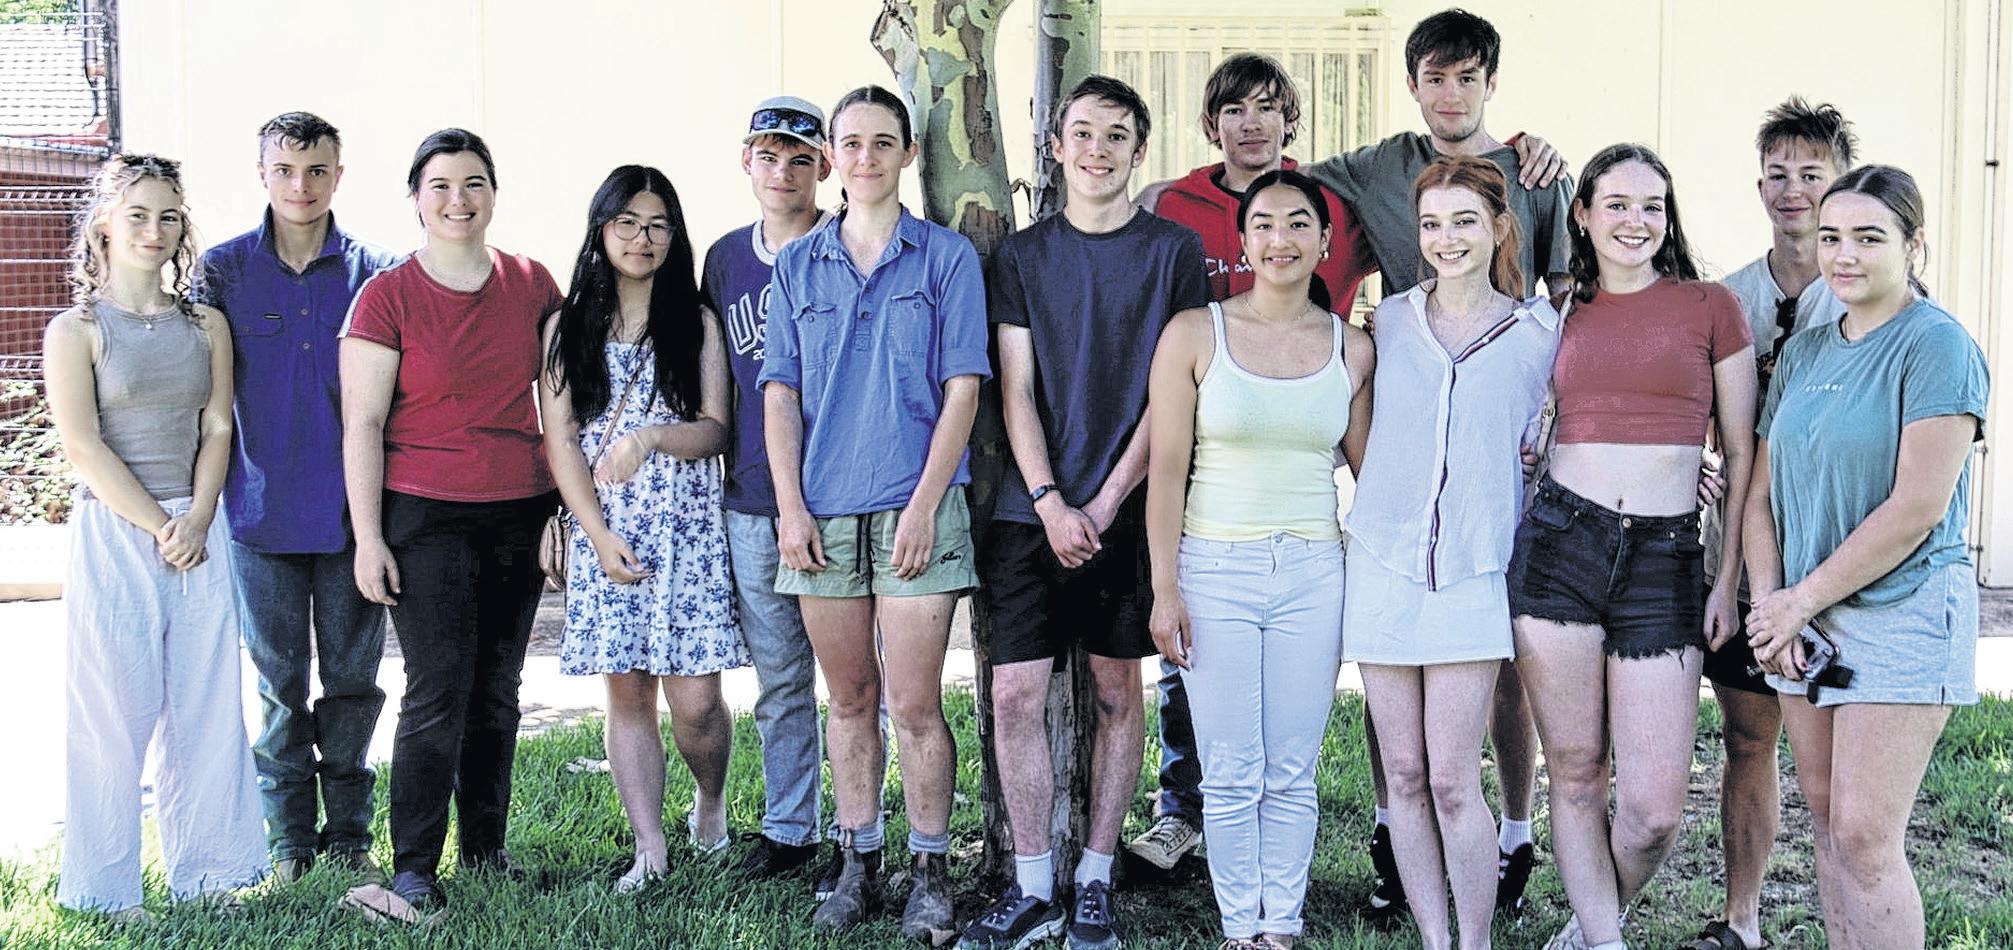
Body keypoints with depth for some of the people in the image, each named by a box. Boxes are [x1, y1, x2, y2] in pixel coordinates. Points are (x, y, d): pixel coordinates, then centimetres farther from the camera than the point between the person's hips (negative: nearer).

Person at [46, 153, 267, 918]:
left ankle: (205, 870, 18)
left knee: (206, 703, 6)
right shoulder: (77, 330, -2)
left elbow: (217, 430, 6)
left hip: (196, 532, 4)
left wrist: (197, 520, -8)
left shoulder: (206, 325, 10)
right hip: (112, 533, -4)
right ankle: (106, 887, 11)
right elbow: (82, 446, -9)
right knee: (115, 708, 0)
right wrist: (159, 527, -12)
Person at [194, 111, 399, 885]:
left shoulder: (376, 271, 2)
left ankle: (349, 832, 20)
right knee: (279, 681, 8)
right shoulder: (223, 269, 2)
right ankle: (290, 837, 20)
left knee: (353, 677, 7)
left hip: (352, 510, 0)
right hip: (263, 510, 0)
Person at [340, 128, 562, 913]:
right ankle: (413, 866, 1)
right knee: (439, 689, -8)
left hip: (519, 515, 4)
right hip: (425, 516, -3)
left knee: (497, 688, 9)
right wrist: (368, 538, -8)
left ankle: (486, 845, 22)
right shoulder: (388, 296, -3)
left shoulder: (533, 285, 7)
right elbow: (362, 424, -4)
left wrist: (568, 501, 10)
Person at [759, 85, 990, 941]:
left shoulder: (947, 256, 2)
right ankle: (858, 863, 21)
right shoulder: (797, 265, 11)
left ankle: (930, 872, 10)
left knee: (914, 706, -3)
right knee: (850, 701, 11)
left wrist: (924, 504, -10)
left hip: (914, 509, -3)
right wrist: (791, 507, -1)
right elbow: (779, 394, 9)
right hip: (822, 514, 3)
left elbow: (961, 389, -2)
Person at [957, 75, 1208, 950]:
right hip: (1031, 511, 2)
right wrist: (1050, 504, -8)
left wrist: (1106, 502, -9)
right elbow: (1016, 390, 4)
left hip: (1128, 509, -1)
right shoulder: (1022, 255, 8)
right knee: (1015, 695, -3)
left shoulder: (1173, 251, 2)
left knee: (1118, 691, 5)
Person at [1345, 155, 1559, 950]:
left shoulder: (1539, 333, 1)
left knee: (1453, 781, -7)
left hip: (1472, 574, -2)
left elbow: (1529, 444, 13)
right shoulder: (1390, 321, 7)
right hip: (1383, 563, 2)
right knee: (1404, 775, 5)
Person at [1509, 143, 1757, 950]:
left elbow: (1743, 458, 6)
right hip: (1559, 543, 1)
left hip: (1666, 560, -1)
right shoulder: (1564, 320, 11)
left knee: (1653, 808, -3)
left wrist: (1729, 579, 1)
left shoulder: (1709, 307, 5)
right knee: (1575, 773, 4)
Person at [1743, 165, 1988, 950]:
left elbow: (1918, 509, -17)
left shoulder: (1936, 344, -10)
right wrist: (1769, 603, -3)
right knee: (1827, 824, 10)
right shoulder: (1805, 351, 12)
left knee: (1864, 836, -9)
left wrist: (1803, 599, -13)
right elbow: (1763, 493, 12)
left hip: (1901, 613, -7)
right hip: (1804, 624, 7)